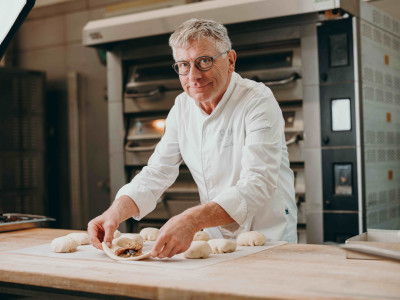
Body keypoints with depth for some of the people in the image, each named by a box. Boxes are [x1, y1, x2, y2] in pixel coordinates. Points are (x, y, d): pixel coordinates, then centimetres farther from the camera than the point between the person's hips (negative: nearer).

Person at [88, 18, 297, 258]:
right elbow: (157, 173, 3)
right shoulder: (182, 107, 4)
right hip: (216, 241, 4)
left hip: (269, 240, -4)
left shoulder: (258, 101, -16)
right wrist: (116, 212, -17)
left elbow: (258, 185, -28)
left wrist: (192, 220, -43)